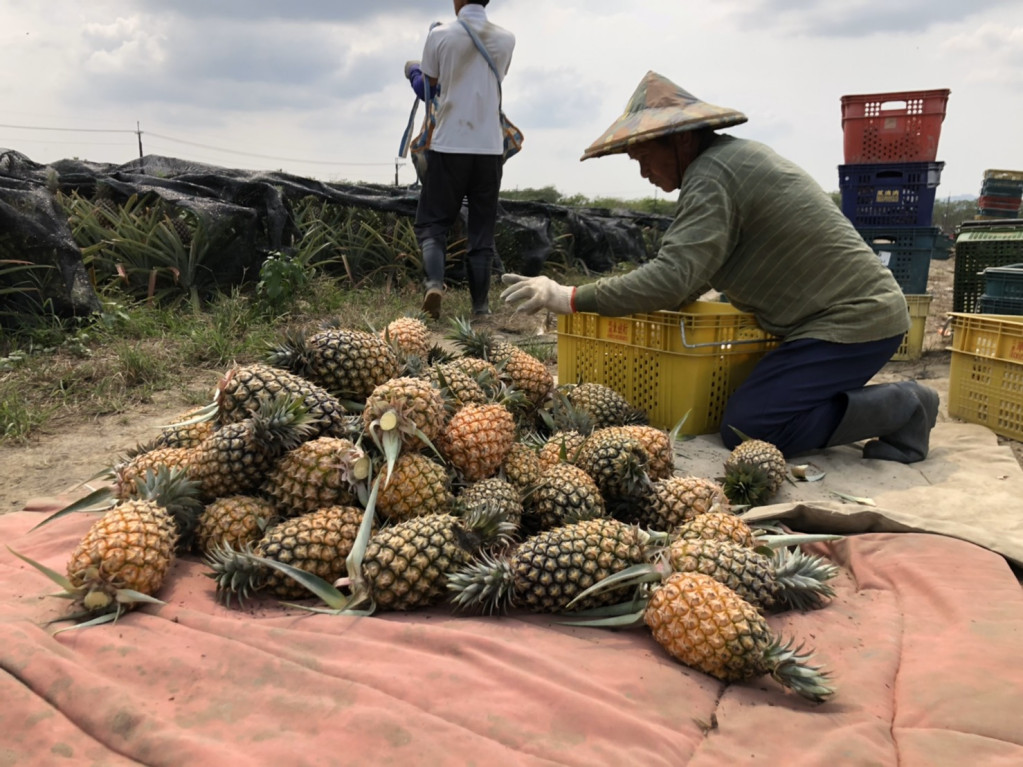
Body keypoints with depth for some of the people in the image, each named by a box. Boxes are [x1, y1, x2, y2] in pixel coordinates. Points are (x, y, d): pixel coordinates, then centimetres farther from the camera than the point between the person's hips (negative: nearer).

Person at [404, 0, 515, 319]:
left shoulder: (440, 35, -2)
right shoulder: (506, 39, 6)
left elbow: (425, 89, 8)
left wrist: (412, 70, 32)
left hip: (448, 145, -2)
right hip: (490, 148, 2)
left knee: (432, 222, 7)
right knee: (482, 228, 9)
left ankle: (434, 282, -17)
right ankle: (481, 304, 10)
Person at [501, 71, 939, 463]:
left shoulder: (713, 175, -17)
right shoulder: (735, 155, 15)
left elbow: (673, 277, -29)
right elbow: (694, 274, 20)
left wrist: (571, 298, -24)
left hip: (853, 320, -10)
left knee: (744, 427, -16)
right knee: (748, 397, 12)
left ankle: (898, 407, -4)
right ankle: (896, 405, 14)